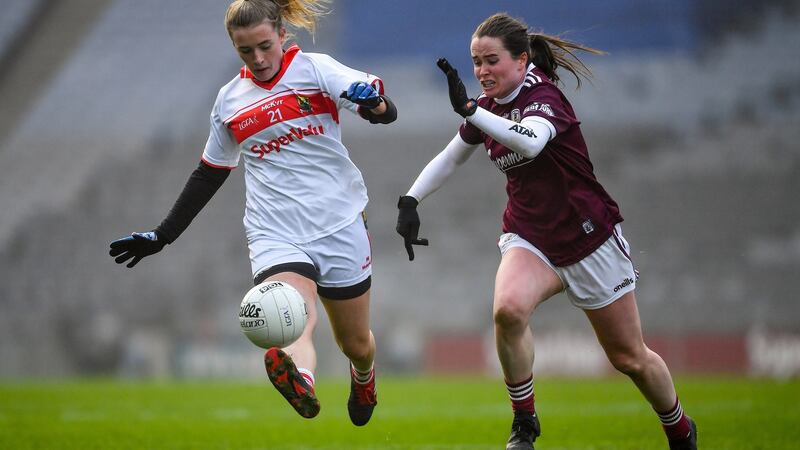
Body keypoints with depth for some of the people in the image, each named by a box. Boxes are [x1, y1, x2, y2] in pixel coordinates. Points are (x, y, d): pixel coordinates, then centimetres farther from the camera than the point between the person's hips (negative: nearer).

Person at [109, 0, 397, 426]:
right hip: (274, 234, 1)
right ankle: (299, 382, -64)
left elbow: (386, 111, -12)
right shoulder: (230, 99, 10)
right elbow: (208, 173, 22)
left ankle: (363, 378, 52)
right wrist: (162, 235, 20)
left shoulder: (313, 68, -2)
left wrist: (372, 100, -37)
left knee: (355, 343, 15)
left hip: (339, 226, 0)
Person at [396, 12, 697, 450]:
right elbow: (450, 157, 19)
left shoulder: (543, 97, -19)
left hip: (589, 238, -5)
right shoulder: (489, 107, 2)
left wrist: (468, 109, -49)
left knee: (630, 359, 6)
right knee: (508, 308, -31)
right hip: (529, 239, 5)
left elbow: (530, 141, -43)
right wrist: (410, 200, 8)